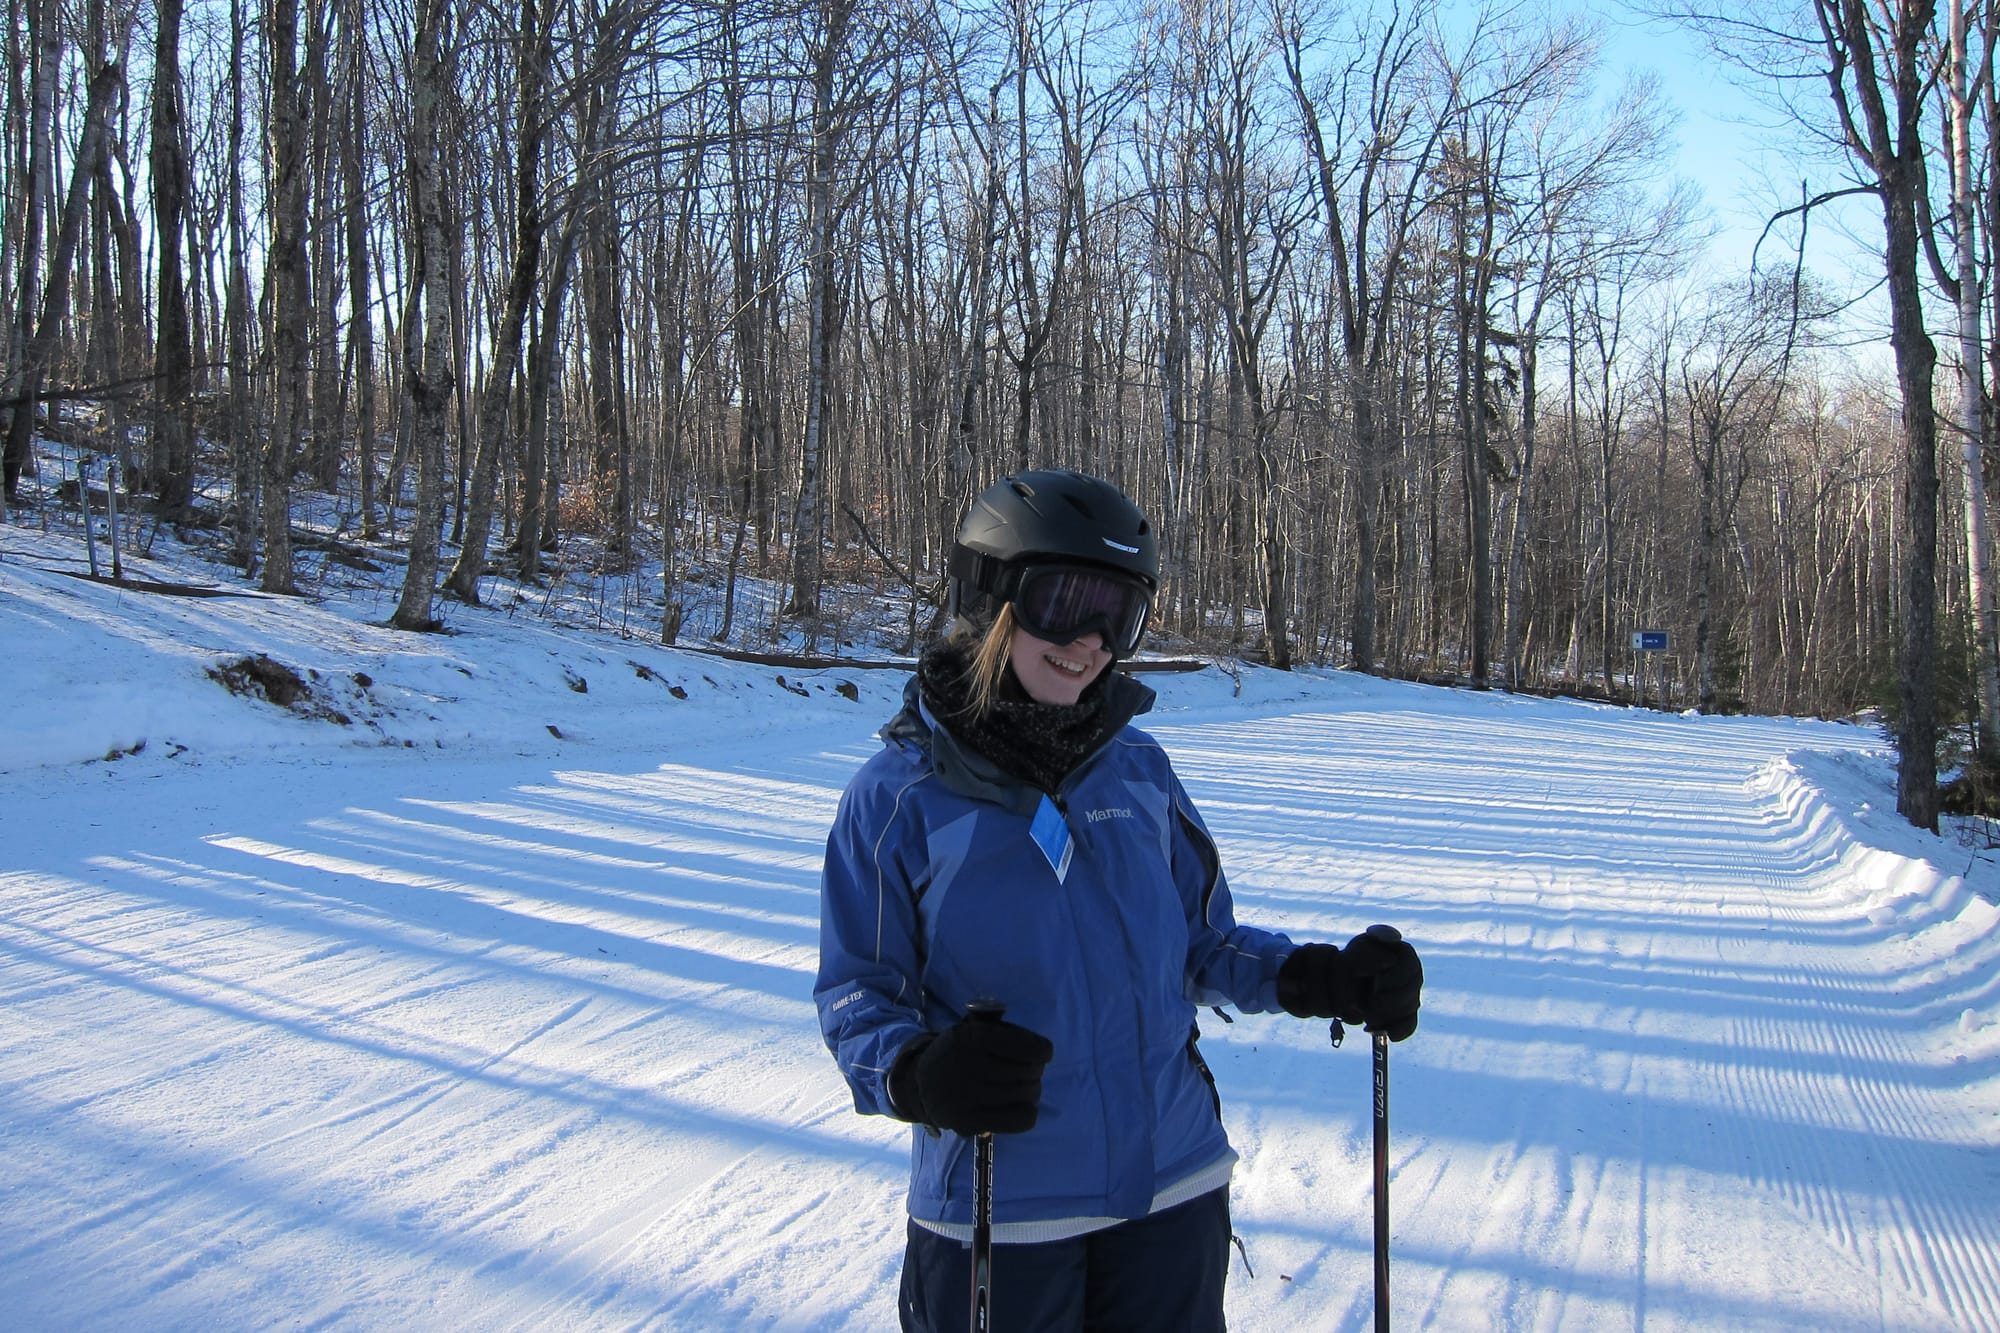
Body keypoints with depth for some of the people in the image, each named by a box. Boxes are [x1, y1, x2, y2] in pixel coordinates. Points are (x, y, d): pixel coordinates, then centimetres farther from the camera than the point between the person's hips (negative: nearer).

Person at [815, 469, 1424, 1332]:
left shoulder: (1140, 770, 2)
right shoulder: (897, 795, -8)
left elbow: (1203, 943, 12)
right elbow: (856, 993, -7)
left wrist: (1313, 979, -5)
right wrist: (916, 1072, -27)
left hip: (1175, 1193, 4)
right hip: (997, 1217, -3)